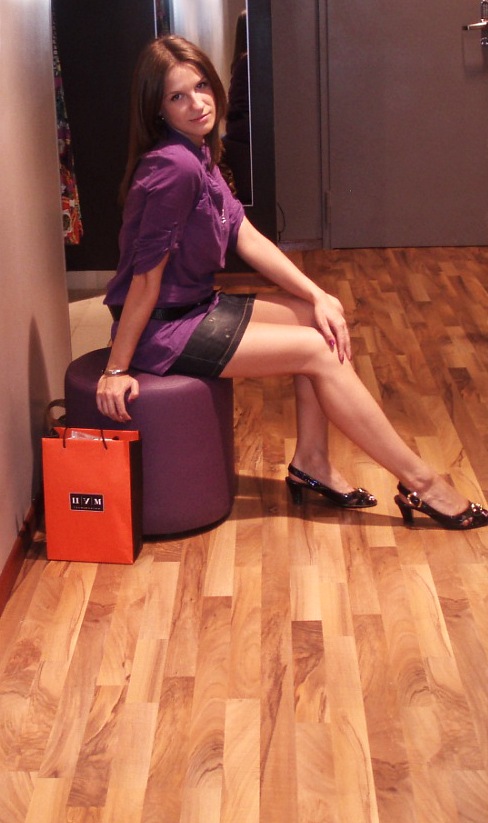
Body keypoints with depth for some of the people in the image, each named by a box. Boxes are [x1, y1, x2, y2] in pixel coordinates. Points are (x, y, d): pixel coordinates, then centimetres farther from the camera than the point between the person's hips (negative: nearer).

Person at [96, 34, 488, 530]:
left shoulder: (200, 155, 6)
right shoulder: (175, 166, -24)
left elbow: (247, 238, 4)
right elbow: (147, 274, -24)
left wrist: (317, 296, -4)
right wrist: (117, 369, -20)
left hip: (192, 307, 10)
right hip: (159, 331, -10)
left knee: (318, 320, 7)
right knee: (317, 350, -9)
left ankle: (311, 462, 11)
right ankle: (419, 483, -1)